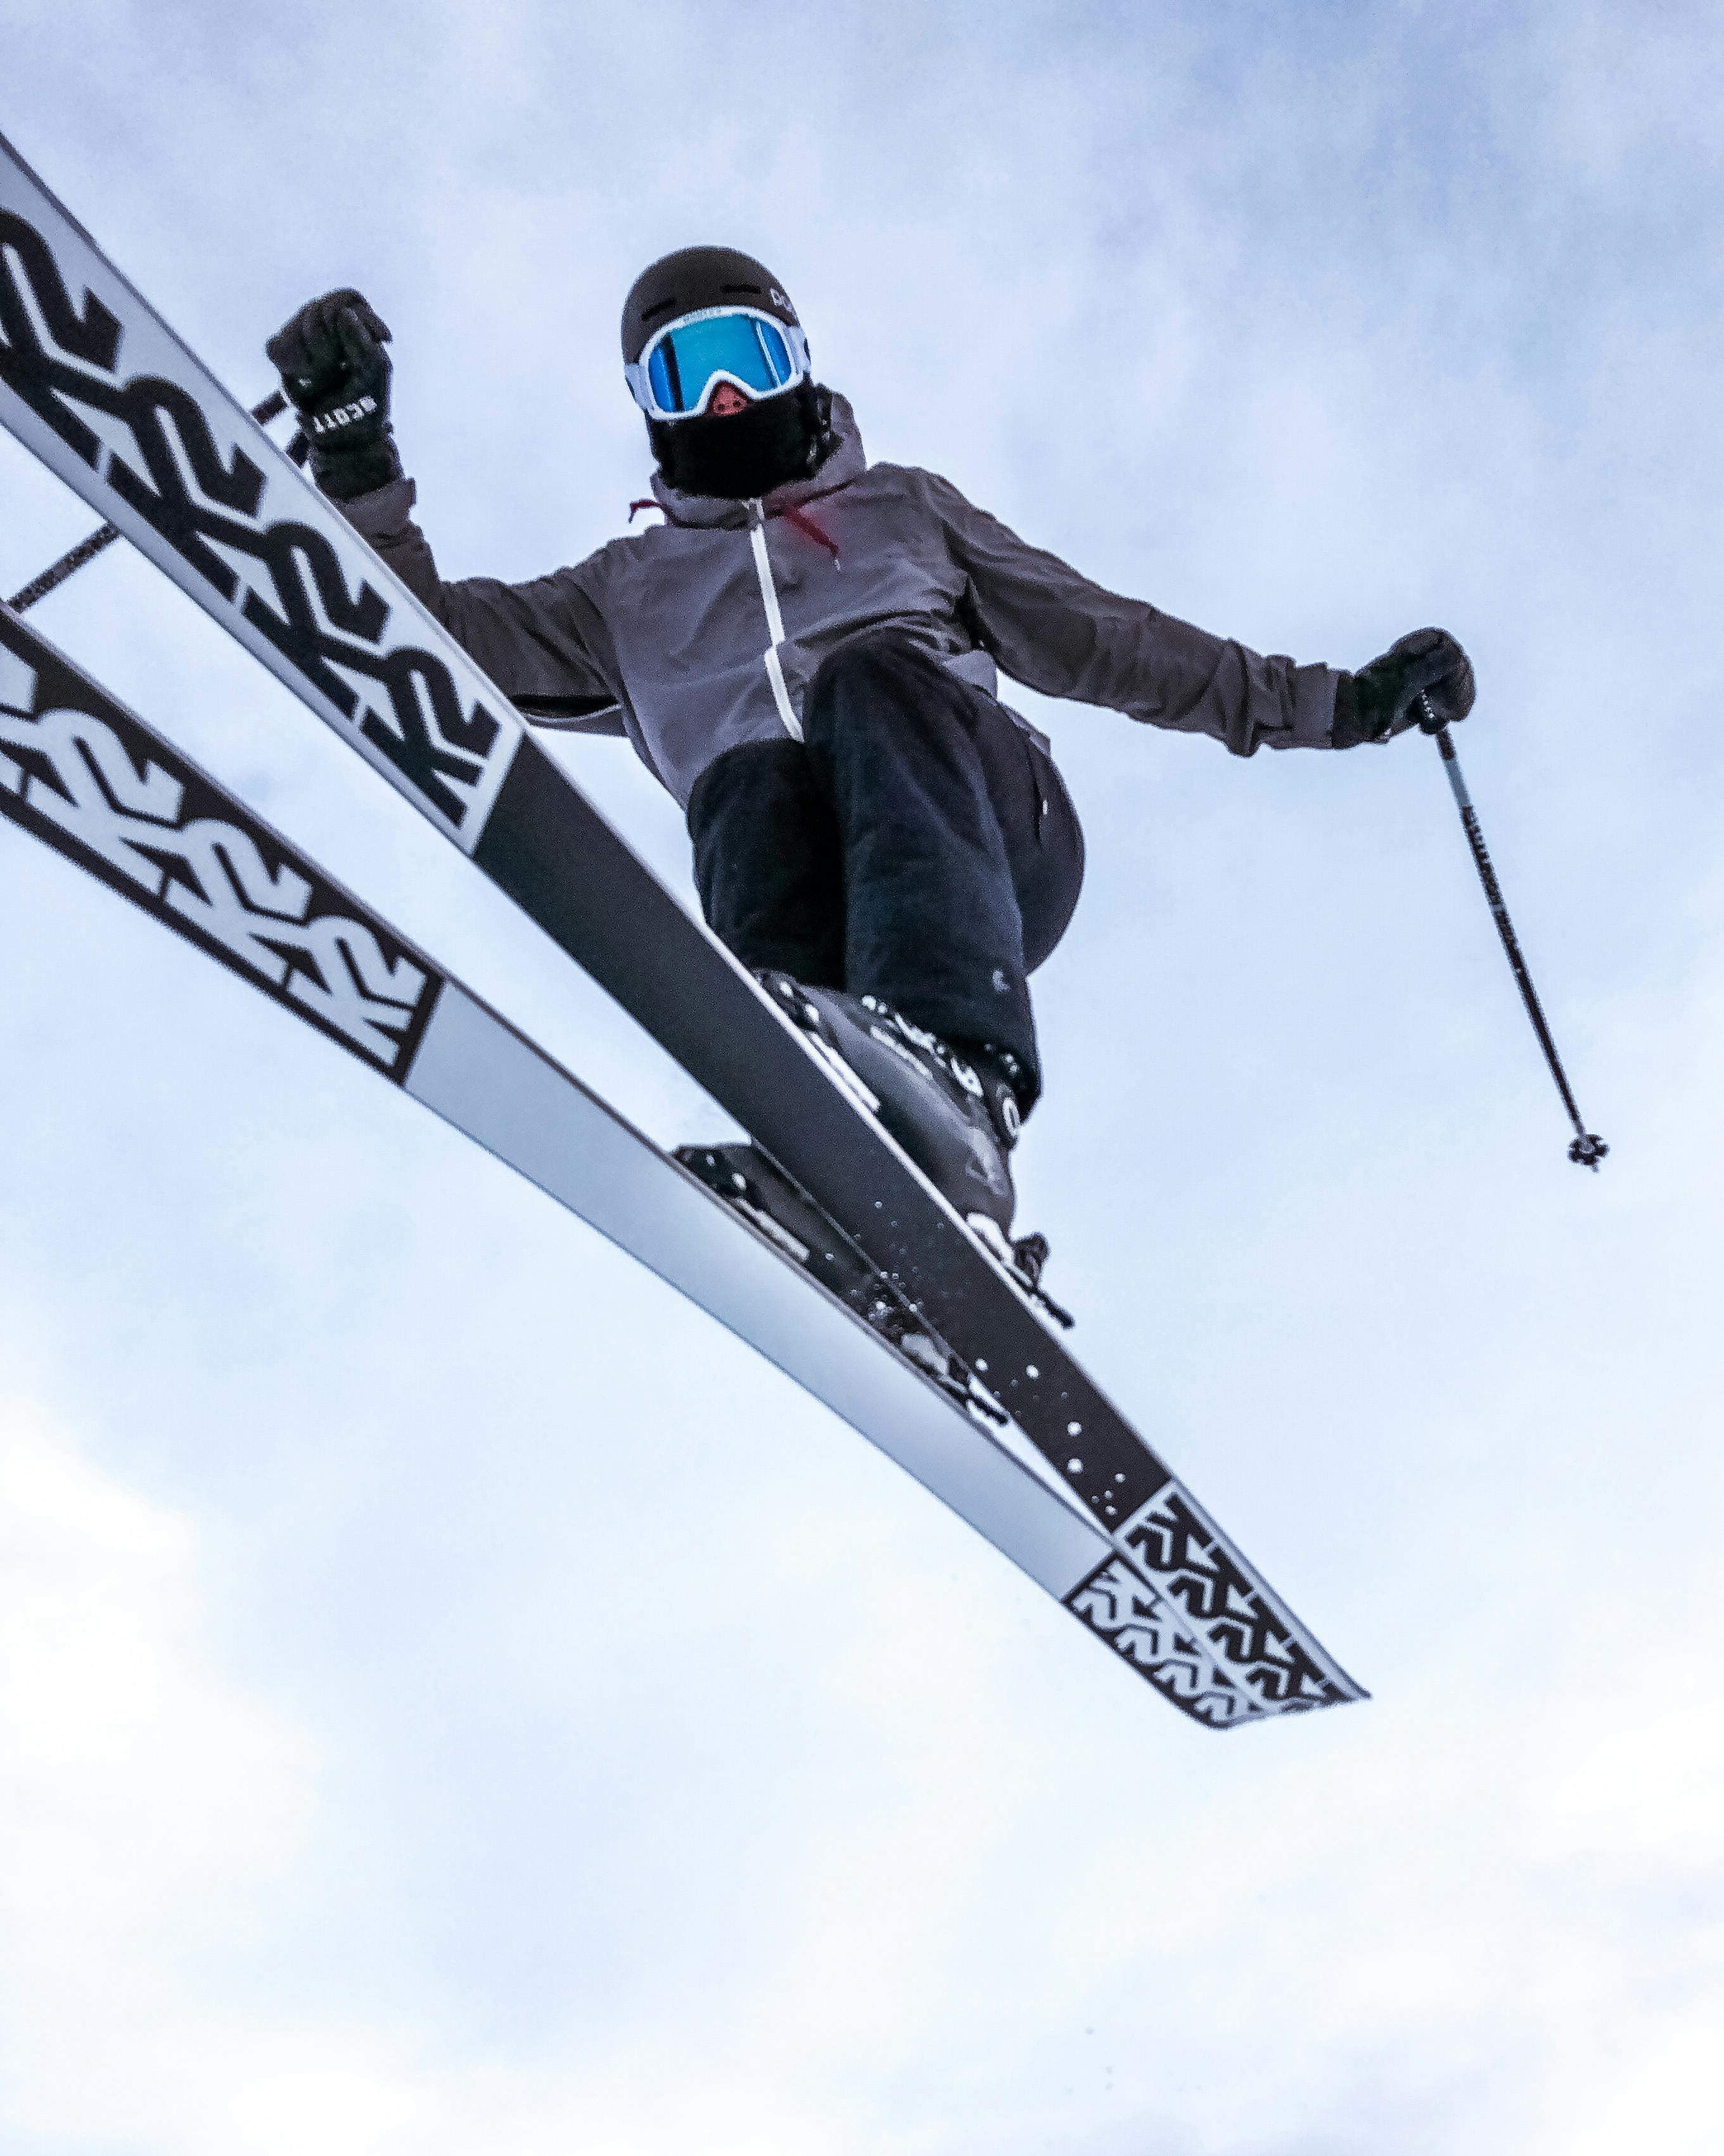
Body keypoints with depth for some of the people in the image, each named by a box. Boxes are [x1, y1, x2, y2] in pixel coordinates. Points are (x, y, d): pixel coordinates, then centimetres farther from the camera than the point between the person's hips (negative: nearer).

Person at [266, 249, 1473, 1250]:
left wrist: (1337, 703, 24)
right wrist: (355, 453, 6)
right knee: (749, 783, -33)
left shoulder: (907, 509, 32)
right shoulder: (629, 590, 32)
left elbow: (1109, 643, 29)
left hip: (996, 833, 0)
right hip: (817, 883, 0)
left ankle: (955, 1077, -54)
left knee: (871, 676, -31)